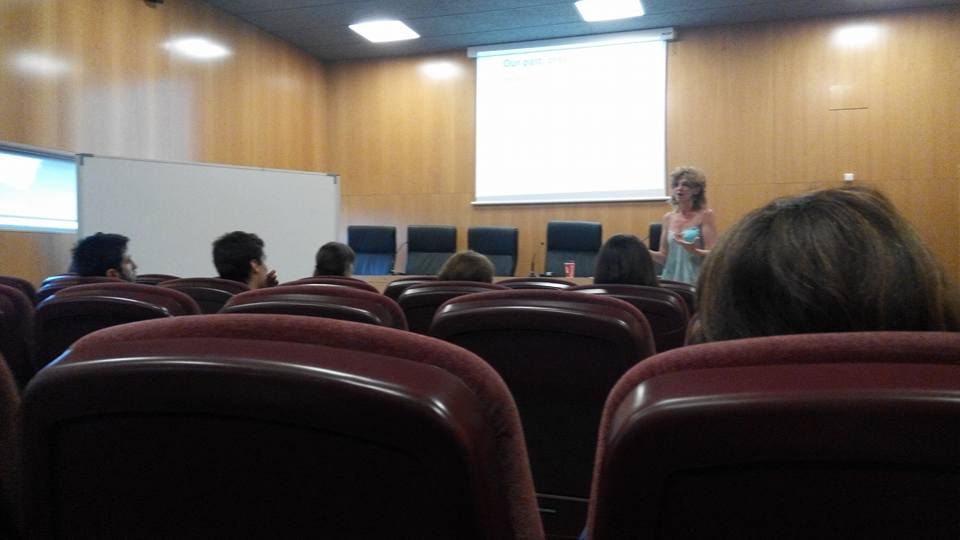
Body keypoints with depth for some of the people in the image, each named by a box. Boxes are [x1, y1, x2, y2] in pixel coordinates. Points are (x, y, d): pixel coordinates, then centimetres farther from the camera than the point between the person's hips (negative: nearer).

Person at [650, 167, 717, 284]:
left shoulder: (705, 215, -2)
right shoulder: (668, 217, 10)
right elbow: (664, 257, 11)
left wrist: (694, 251, -26)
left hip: (696, 280, -3)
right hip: (671, 279, 3)